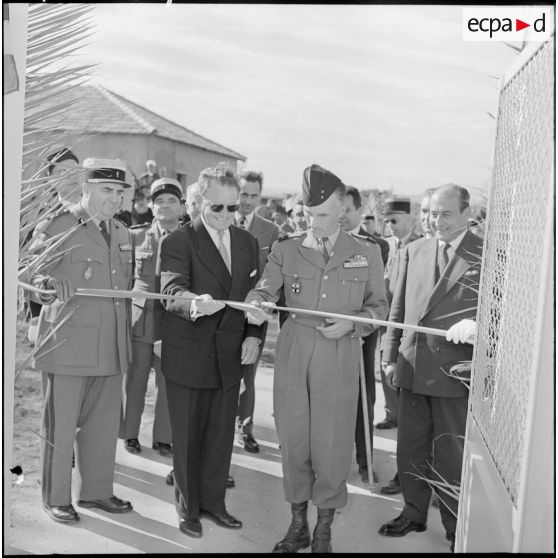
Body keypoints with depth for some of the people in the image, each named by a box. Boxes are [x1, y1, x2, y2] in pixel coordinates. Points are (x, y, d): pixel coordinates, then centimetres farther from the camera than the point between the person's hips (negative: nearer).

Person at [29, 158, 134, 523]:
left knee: (104, 423, 13)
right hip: (68, 344, -6)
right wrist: (51, 284, -25)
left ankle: (96, 491, 29)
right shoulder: (59, 228, -3)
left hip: (111, 347, 6)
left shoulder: (123, 234, 15)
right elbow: (33, 275, -6)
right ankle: (56, 498, 20)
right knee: (60, 424, 5)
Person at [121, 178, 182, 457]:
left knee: (169, 382, 5)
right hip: (140, 317, 0)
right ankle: (130, 433, 27)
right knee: (135, 379, 8)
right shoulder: (136, 236, 4)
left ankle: (163, 437, 22)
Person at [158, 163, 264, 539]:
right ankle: (188, 507, 29)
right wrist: (196, 304, -46)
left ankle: (213, 501, 34)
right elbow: (172, 291, -24)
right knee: (187, 436, 10)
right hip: (187, 356, -4)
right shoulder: (178, 242, -10)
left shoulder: (248, 243, 8)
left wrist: (254, 335, -4)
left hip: (230, 356, 5)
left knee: (222, 434, 15)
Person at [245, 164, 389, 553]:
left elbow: (379, 306, 9)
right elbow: (264, 291, -3)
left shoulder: (367, 253, 5)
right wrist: (256, 306, -26)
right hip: (293, 355, 1)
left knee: (332, 443, 4)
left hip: (339, 358, -1)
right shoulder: (286, 250, 6)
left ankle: (324, 532, 24)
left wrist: (350, 323, -9)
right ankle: (298, 525, 29)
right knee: (294, 440, 9)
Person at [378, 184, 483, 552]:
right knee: (411, 448, 16)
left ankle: (456, 527, 28)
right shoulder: (414, 251, 9)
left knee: (451, 453, 9)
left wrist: (475, 325, -26)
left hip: (454, 370, -4)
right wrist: (391, 355, 9)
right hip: (413, 367, 5)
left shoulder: (486, 256, -6)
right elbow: (398, 308, 11)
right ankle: (414, 513, 36)